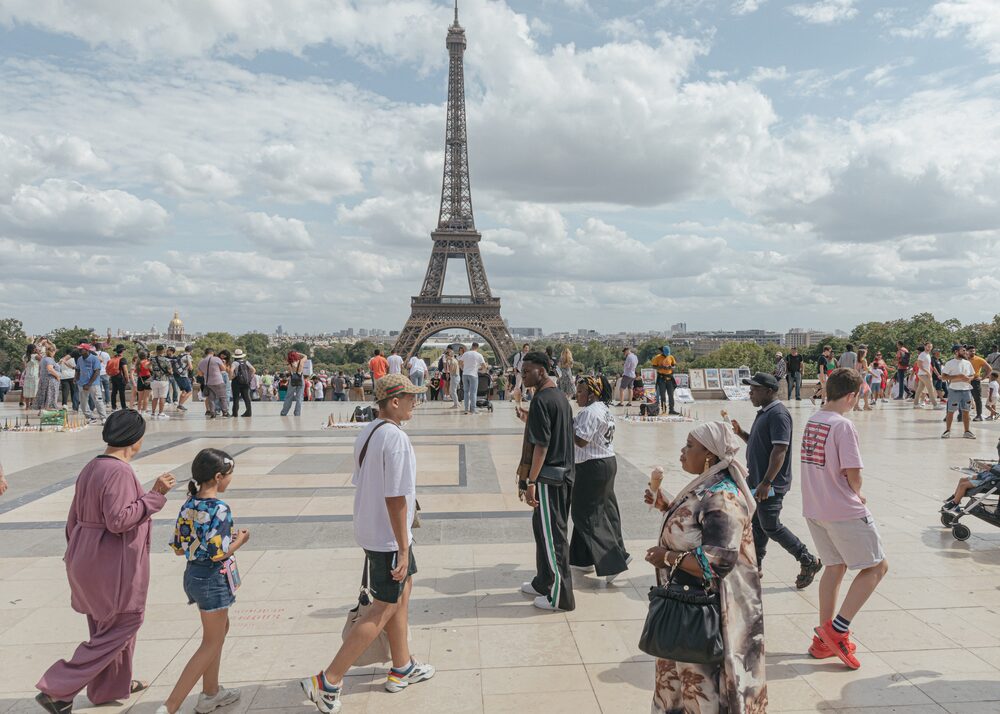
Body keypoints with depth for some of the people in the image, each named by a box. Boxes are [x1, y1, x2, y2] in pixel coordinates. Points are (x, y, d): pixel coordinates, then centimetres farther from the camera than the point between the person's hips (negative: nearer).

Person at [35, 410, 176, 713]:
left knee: (106, 625, 22)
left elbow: (74, 519, 13)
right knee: (121, 626, 3)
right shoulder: (119, 471, -21)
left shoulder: (91, 468, 8)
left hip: (88, 560, 10)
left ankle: (113, 685, 37)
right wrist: (154, 495, -23)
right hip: (113, 564, -10)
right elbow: (118, 520, -27)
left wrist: (78, 556, 23)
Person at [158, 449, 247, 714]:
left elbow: (178, 548, 6)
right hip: (213, 580, -9)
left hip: (193, 575, 9)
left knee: (219, 629, 25)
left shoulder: (188, 505, 2)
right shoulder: (220, 509, -22)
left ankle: (211, 692, 35)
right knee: (211, 643, 5)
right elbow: (218, 553, -25)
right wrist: (239, 540, -8)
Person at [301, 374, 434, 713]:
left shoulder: (367, 433, 5)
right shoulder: (396, 438, -24)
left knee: (403, 590, 22)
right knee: (383, 610, 2)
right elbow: (395, 498, -25)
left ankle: (402, 668, 36)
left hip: (370, 530, 10)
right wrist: (404, 548, -19)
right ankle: (328, 682, 7)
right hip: (388, 537, -10)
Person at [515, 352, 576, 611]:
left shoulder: (541, 400, -17)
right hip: (564, 473, 10)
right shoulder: (560, 396, 12)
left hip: (548, 476, -10)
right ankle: (544, 583, 32)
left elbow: (540, 445, -21)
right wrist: (527, 419, 19)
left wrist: (530, 482, -19)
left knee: (551, 534, -1)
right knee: (545, 529, 19)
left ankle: (560, 596, 8)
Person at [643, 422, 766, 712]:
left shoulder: (722, 499, -25)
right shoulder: (706, 487, 5)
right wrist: (667, 507, 8)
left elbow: (719, 560, -31)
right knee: (682, 674, 22)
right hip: (688, 603, 10)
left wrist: (668, 558, -22)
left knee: (703, 682, 7)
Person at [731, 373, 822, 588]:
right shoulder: (763, 413, 13)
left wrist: (766, 483, -28)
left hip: (771, 484, -10)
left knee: (771, 527, -2)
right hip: (756, 480, 10)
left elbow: (780, 450, -25)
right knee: (756, 523, 15)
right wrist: (740, 433, 6)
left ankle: (808, 561, 12)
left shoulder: (778, 414, -19)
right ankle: (755, 564, 27)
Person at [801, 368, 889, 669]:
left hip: (814, 508, 8)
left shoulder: (812, 421, 5)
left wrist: (850, 495, 8)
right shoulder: (843, 425, -19)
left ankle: (823, 640, 24)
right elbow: (853, 474, -19)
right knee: (877, 566, 8)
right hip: (844, 512, -8)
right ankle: (837, 629, 3)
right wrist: (858, 496, 2)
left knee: (834, 567, 19)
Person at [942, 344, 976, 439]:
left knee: (966, 411, 8)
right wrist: (958, 377, -17)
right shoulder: (950, 363, -5)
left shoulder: (968, 363, 11)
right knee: (951, 411, 0)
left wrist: (969, 378, -6)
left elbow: (973, 375, 17)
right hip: (954, 390, -5)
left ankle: (967, 431, 15)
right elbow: (943, 376, -10)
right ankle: (947, 430, 9)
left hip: (966, 390, 5)